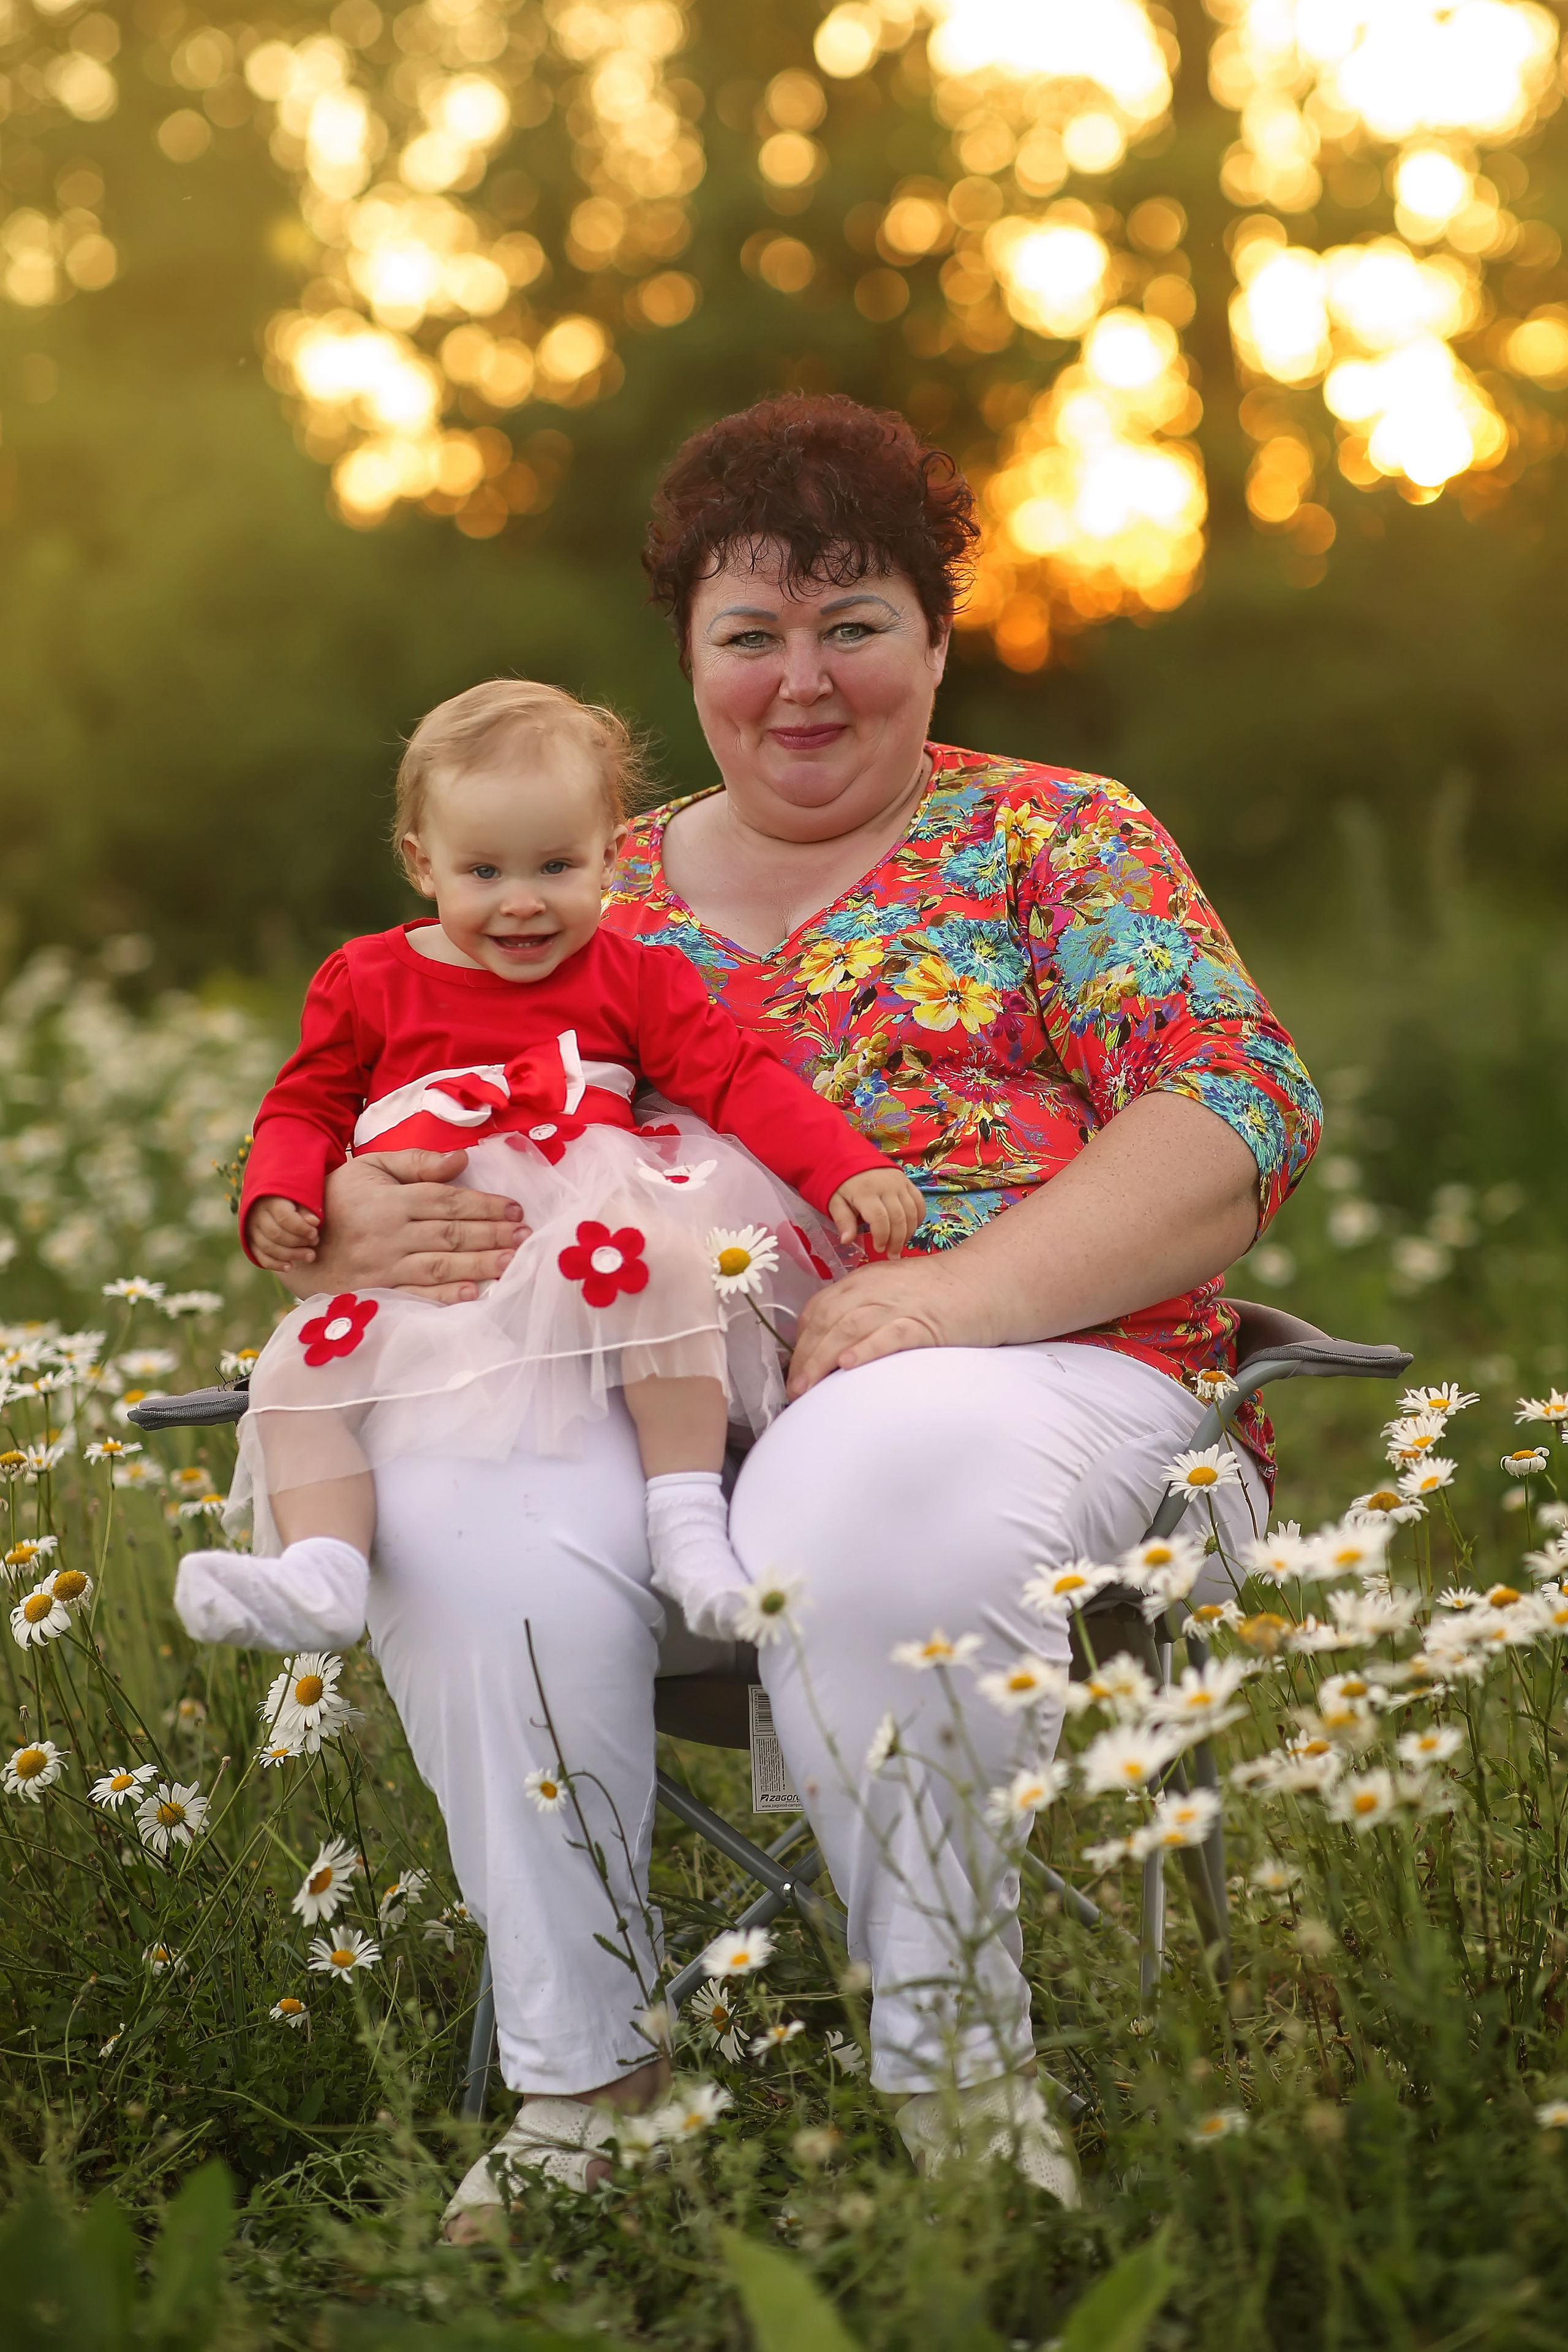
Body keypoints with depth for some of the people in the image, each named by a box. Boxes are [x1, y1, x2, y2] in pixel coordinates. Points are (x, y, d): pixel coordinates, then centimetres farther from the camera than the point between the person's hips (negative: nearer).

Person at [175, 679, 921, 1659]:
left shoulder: (633, 979, 11)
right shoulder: (369, 983, 13)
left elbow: (738, 1078, 3)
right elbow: (306, 1109, 17)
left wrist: (850, 1170, -12)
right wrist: (279, 1198, -5)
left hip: (592, 1222, -2)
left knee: (660, 1262, -34)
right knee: (303, 1369, -19)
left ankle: (689, 1516, -29)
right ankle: (322, 1571, -24)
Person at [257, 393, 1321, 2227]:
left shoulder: (1056, 838, 11)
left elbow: (1242, 1103, -3)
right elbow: (341, 1141, 19)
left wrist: (970, 1286, -20)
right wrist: (357, 1212, -9)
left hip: (1028, 1362, -3)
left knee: (875, 1487, -38)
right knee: (465, 1518, -30)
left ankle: (960, 2073, -20)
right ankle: (576, 2086, -17)